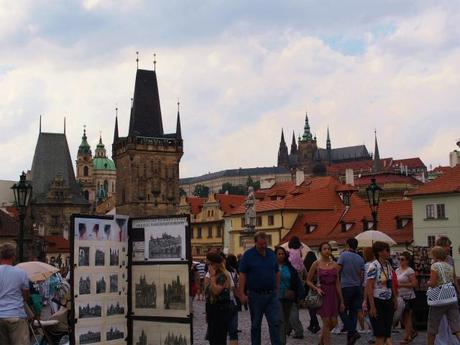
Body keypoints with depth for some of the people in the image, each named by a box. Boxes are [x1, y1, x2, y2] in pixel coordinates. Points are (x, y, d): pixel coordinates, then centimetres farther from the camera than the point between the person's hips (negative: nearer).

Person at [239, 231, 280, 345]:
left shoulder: (271, 254, 7)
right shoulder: (248, 255, -4)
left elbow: (277, 273, 14)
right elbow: (242, 275, -6)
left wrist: (277, 289, 9)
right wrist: (242, 294, -11)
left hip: (271, 294, 2)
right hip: (255, 296, -2)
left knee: (275, 323, -3)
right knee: (255, 325, 9)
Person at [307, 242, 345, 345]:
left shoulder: (334, 265, 7)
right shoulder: (316, 264, -2)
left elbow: (337, 284, 7)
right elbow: (308, 280, 4)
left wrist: (341, 301, 5)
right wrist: (316, 288, -14)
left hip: (333, 294, 4)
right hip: (322, 294, -4)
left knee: (333, 322, 4)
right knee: (326, 322, -7)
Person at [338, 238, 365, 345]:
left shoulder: (344, 255, -7)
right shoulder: (360, 259, 8)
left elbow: (337, 269, -11)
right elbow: (362, 275, 11)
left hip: (346, 287, -5)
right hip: (357, 288, 5)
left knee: (343, 311, 4)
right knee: (353, 312, 8)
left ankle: (353, 332, -13)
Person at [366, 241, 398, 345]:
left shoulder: (388, 265, 7)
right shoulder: (374, 266, -15)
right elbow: (369, 287, -17)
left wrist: (395, 299, 15)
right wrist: (372, 306, -19)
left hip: (388, 301, 7)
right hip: (377, 301, -7)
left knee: (387, 332, 8)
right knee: (380, 333, -3)